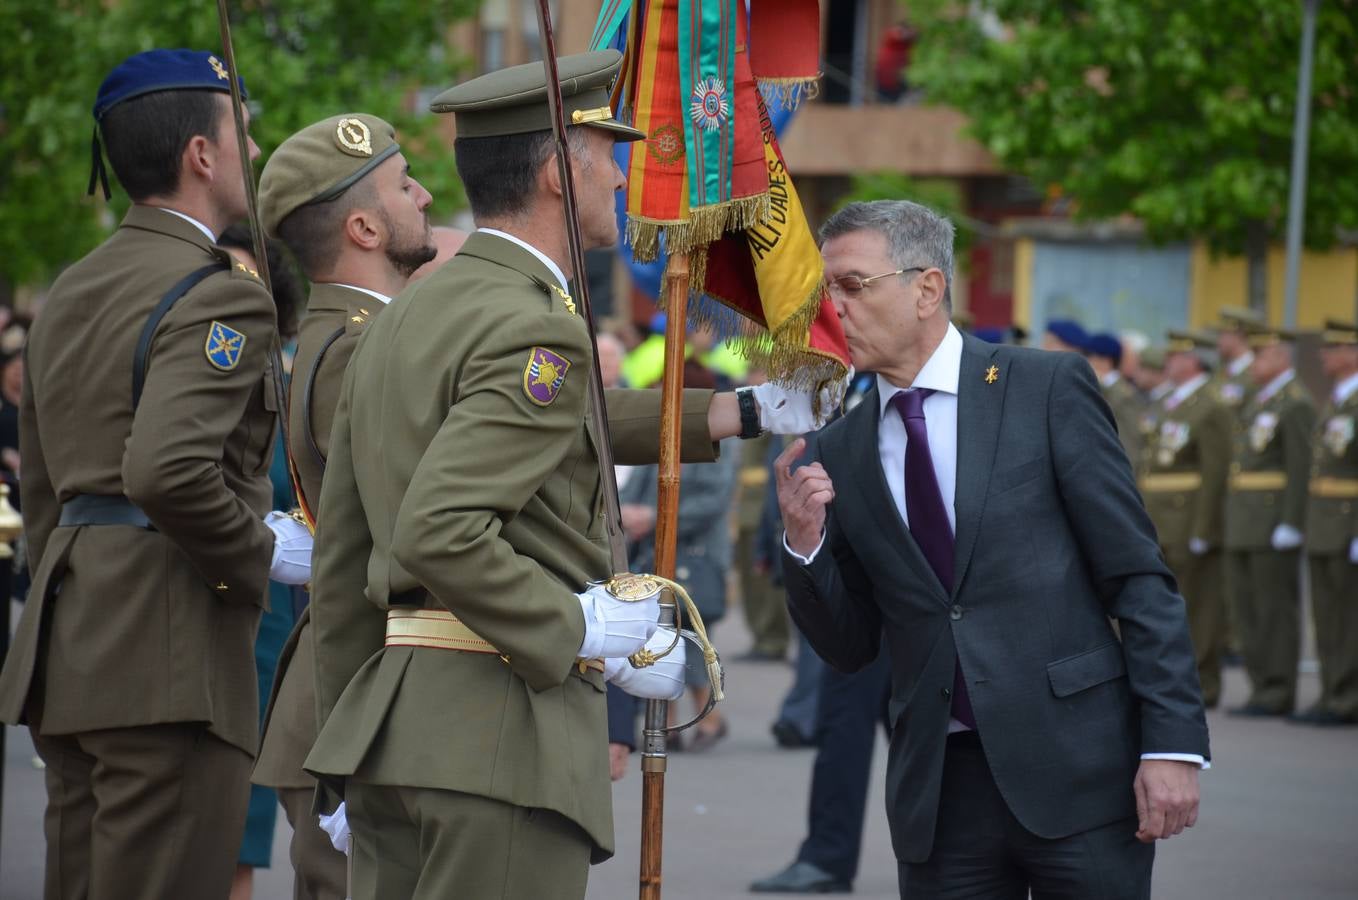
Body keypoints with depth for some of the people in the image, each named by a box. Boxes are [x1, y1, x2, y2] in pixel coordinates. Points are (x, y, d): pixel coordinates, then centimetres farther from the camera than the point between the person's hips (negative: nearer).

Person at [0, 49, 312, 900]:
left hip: (72, 642, 9)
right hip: (169, 655, -9)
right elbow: (167, 472, -26)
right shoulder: (220, 295, -12)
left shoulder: (72, 293, 17)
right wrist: (264, 553, -11)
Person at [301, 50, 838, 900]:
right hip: (502, 733, -9)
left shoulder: (401, 319, 16)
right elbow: (440, 530, -24)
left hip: (386, 718, 9)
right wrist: (586, 634, -16)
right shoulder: (534, 329, -13)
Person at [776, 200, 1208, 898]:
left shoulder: (1048, 389, -1)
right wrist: (805, 543, -5)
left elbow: (1138, 576, -3)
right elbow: (850, 648, 13)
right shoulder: (842, 455, 10)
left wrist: (1172, 743, -11)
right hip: (938, 789, 3)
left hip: (1075, 768, -3)